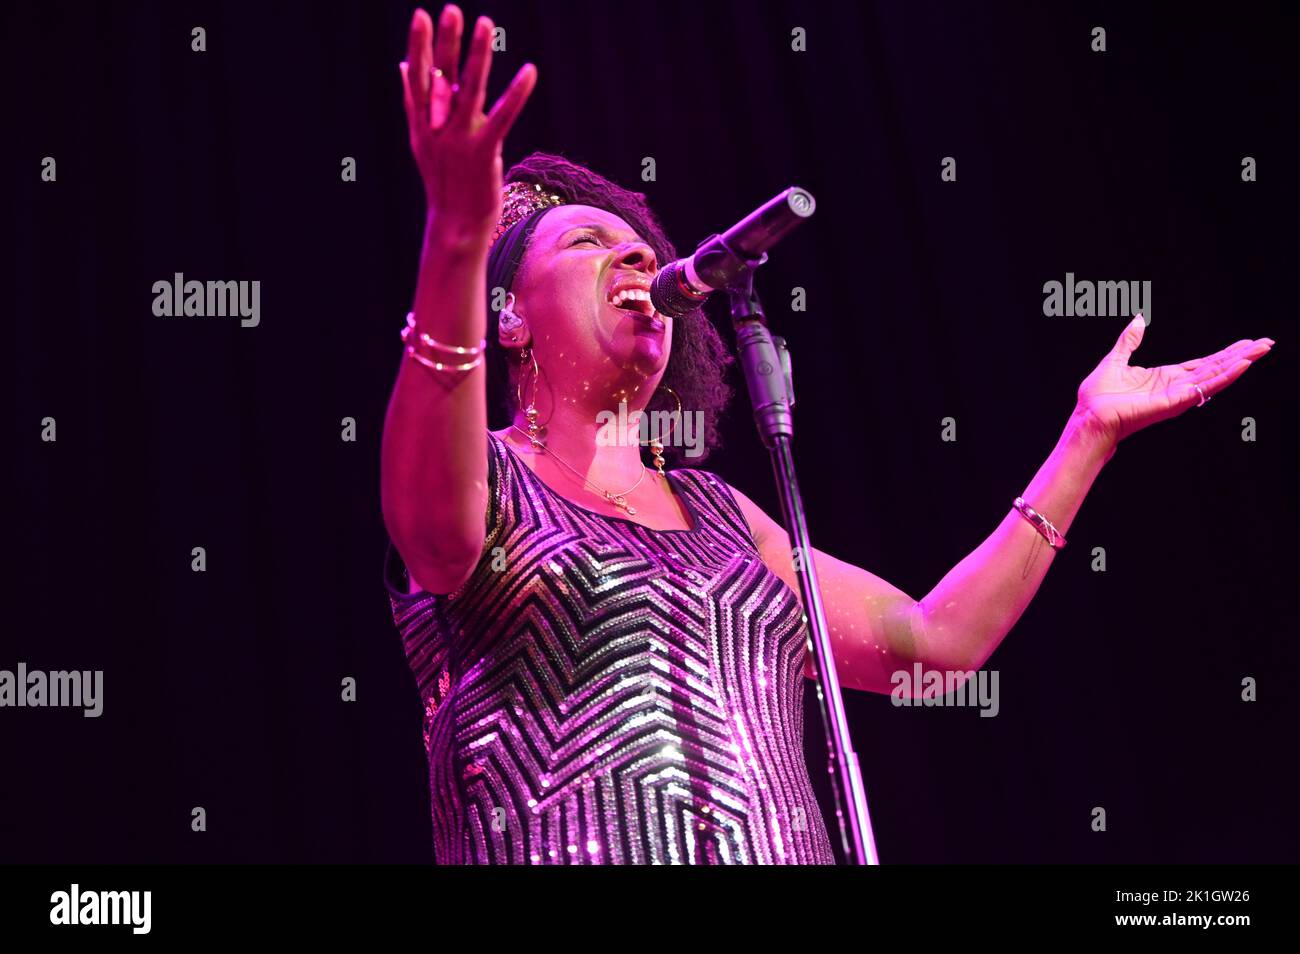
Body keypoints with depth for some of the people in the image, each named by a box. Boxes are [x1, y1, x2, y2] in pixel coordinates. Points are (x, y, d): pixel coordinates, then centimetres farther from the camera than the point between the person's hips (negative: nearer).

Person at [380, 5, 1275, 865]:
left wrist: (1091, 434, 21)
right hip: (576, 848, -5)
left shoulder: (715, 512, 22)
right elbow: (435, 530, -19)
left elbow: (934, 639, 22)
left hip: (790, 845, 5)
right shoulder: (489, 482, 5)